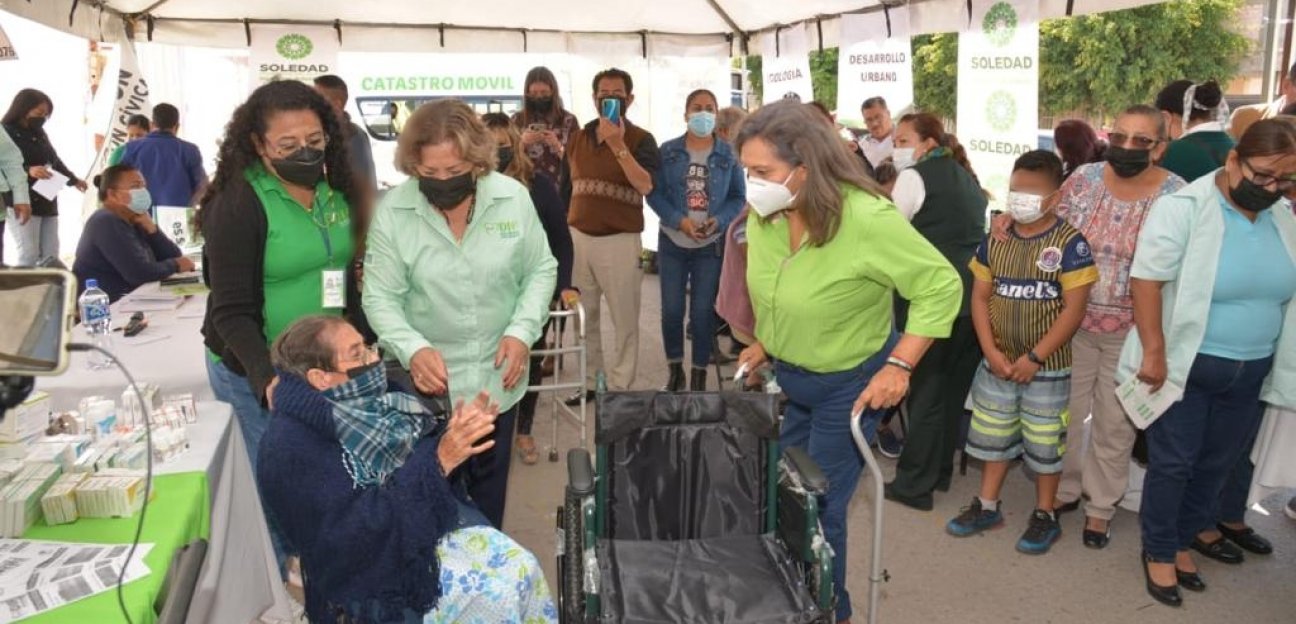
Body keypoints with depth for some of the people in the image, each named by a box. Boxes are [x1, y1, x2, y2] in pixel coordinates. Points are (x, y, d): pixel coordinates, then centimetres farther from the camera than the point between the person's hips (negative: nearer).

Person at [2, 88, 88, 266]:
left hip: (47, 201, 8)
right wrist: (27, 171, -31)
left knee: (51, 255, 6)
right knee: (29, 254, -12)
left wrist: (73, 179, 21)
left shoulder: (40, 133, 16)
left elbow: (55, 160, 28)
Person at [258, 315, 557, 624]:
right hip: (378, 566, -7)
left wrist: (453, 433, -12)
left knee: (521, 567, -9)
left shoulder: (370, 398, 3)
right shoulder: (291, 447, -19)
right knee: (493, 598, -20)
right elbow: (355, 530, -25)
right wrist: (439, 462, -30)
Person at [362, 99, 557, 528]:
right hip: (426, 380, -2)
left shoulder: (513, 197, -10)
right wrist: (413, 349, -28)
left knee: (489, 485, 22)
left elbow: (541, 270, 0)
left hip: (498, 377, 2)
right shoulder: (392, 211, -14)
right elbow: (380, 298, -11)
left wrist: (521, 331, -13)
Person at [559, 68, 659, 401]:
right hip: (577, 237, 5)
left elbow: (646, 186, -21)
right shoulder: (578, 139, 10)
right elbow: (564, 188, 16)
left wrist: (617, 145, -25)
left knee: (624, 319, 2)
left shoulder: (640, 139, -4)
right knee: (584, 316, 12)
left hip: (619, 239, -5)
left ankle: (620, 388, 10)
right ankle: (590, 381, 24)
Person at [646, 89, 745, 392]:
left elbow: (738, 196, 2)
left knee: (703, 312, 2)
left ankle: (699, 375, 16)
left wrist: (718, 221, -15)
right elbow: (654, 193, -3)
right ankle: (675, 370, 21)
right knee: (671, 310, 3)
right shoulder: (668, 151, 1)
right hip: (672, 242, 1)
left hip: (712, 245, 0)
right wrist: (679, 220, -16)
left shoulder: (728, 154, 1)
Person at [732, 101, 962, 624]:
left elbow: (942, 286, -21)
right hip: (788, 375, 6)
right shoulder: (763, 213, -12)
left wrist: (898, 366, -24)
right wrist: (764, 342, 11)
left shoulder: (867, 219, -30)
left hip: (849, 383, -6)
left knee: (819, 508, 3)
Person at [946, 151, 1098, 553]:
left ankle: (1045, 515, 25)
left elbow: (1074, 309, -16)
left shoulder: (1070, 243, -13)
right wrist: (991, 351, -8)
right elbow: (980, 296, 3)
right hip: (997, 363, 5)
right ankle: (987, 506, 30)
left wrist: (1034, 358, -17)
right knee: (992, 437, 15)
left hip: (1047, 367, -4)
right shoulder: (996, 239, 1)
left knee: (1044, 444, 8)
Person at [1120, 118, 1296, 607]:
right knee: (1173, 463, 4)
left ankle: (1183, 541, 33)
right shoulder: (1184, 208, -15)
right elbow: (1146, 279, -18)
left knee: (1216, 465, 15)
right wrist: (1154, 352, -21)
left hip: (1250, 372, 6)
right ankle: (1158, 552, 21)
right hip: (1186, 365, -6)